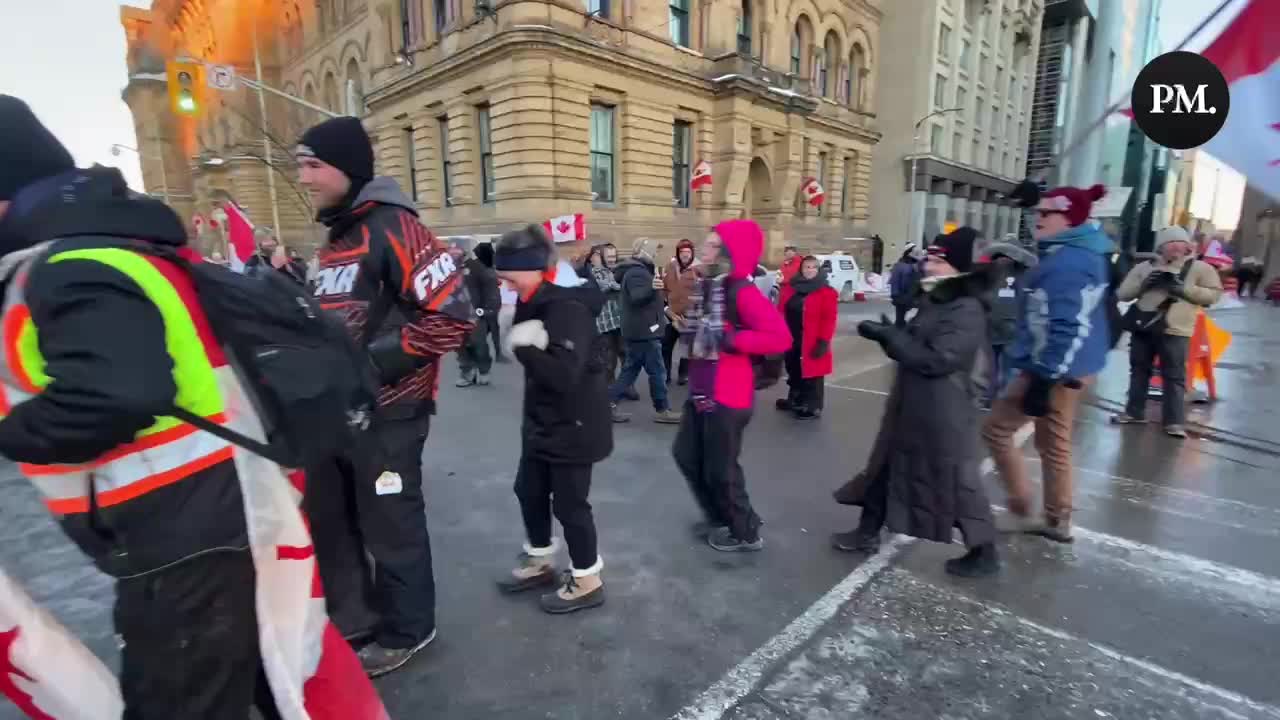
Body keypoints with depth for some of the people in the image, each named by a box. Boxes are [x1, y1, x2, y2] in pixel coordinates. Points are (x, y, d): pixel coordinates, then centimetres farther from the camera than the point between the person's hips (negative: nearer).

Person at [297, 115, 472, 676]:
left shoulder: (394, 228, -14)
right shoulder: (336, 237, 14)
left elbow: (452, 315, -22)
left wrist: (376, 362, -21)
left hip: (385, 414, -9)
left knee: (390, 527, 7)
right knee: (328, 521, 20)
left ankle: (407, 630, 30)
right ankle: (354, 617, 42)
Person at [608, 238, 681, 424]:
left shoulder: (636, 270, 18)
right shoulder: (637, 272, -16)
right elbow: (636, 297, -31)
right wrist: (652, 288, -48)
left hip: (638, 330, 11)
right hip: (644, 331, -11)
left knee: (630, 369, 13)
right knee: (657, 371, -2)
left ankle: (610, 404, 14)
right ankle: (662, 410, 7)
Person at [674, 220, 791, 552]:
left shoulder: (742, 292, -18)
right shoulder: (705, 286, 8)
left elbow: (780, 337, -25)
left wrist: (731, 339, -26)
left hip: (727, 395, -9)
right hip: (701, 390, 9)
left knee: (720, 469, 3)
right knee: (686, 454, 19)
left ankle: (746, 534, 27)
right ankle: (717, 517, 39)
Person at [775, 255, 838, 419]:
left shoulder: (826, 292, -7)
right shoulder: (789, 288, 7)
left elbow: (829, 319, -11)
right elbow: (782, 312, 11)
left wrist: (823, 341, -17)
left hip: (811, 342, -6)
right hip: (790, 339, 6)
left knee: (811, 374, 1)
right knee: (793, 372, 19)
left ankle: (813, 407, 11)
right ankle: (794, 400, 36)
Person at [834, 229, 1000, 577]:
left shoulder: (967, 311, -17)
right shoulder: (933, 302, 11)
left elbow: (935, 359, -25)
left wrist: (889, 335, -22)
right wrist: (887, 333, -3)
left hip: (941, 414, -9)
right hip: (909, 406, 9)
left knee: (955, 482, 4)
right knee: (885, 467, 15)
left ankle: (985, 553, 24)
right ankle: (868, 533, 30)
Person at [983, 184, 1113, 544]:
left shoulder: (1067, 263, -21)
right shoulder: (1082, 253, 14)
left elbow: (1066, 327, -27)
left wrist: (1044, 379, -27)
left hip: (1056, 367, -11)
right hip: (1074, 363, 11)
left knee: (996, 429, 1)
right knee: (1053, 440, 18)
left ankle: (1021, 511, 9)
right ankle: (1057, 520, 28)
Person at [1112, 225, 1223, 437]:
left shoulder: (1200, 268, 3)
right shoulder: (1144, 267, 8)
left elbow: (1214, 294, -1)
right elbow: (1122, 293, 7)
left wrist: (1184, 289, -14)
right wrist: (1143, 284, -11)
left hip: (1175, 331, -3)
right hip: (1142, 327, 3)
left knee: (1174, 376, -2)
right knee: (1139, 370, 13)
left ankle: (1175, 421, 4)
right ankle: (1134, 412, 25)